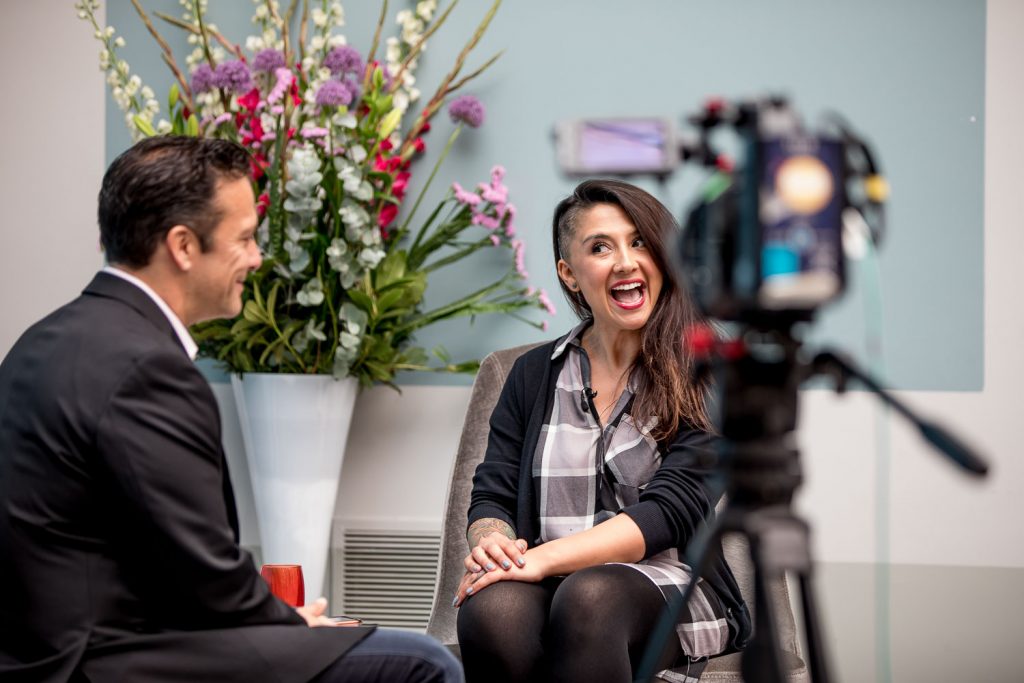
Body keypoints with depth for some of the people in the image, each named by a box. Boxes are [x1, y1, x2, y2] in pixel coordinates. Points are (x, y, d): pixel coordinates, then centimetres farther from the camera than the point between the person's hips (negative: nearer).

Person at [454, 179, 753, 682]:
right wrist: (492, 544, -15)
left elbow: (671, 510, -9)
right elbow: (492, 495, 11)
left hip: (669, 586, -2)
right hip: (550, 584, 2)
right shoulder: (534, 374, 15)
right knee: (491, 608, -35)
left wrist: (544, 558, -21)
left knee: (588, 596, -38)